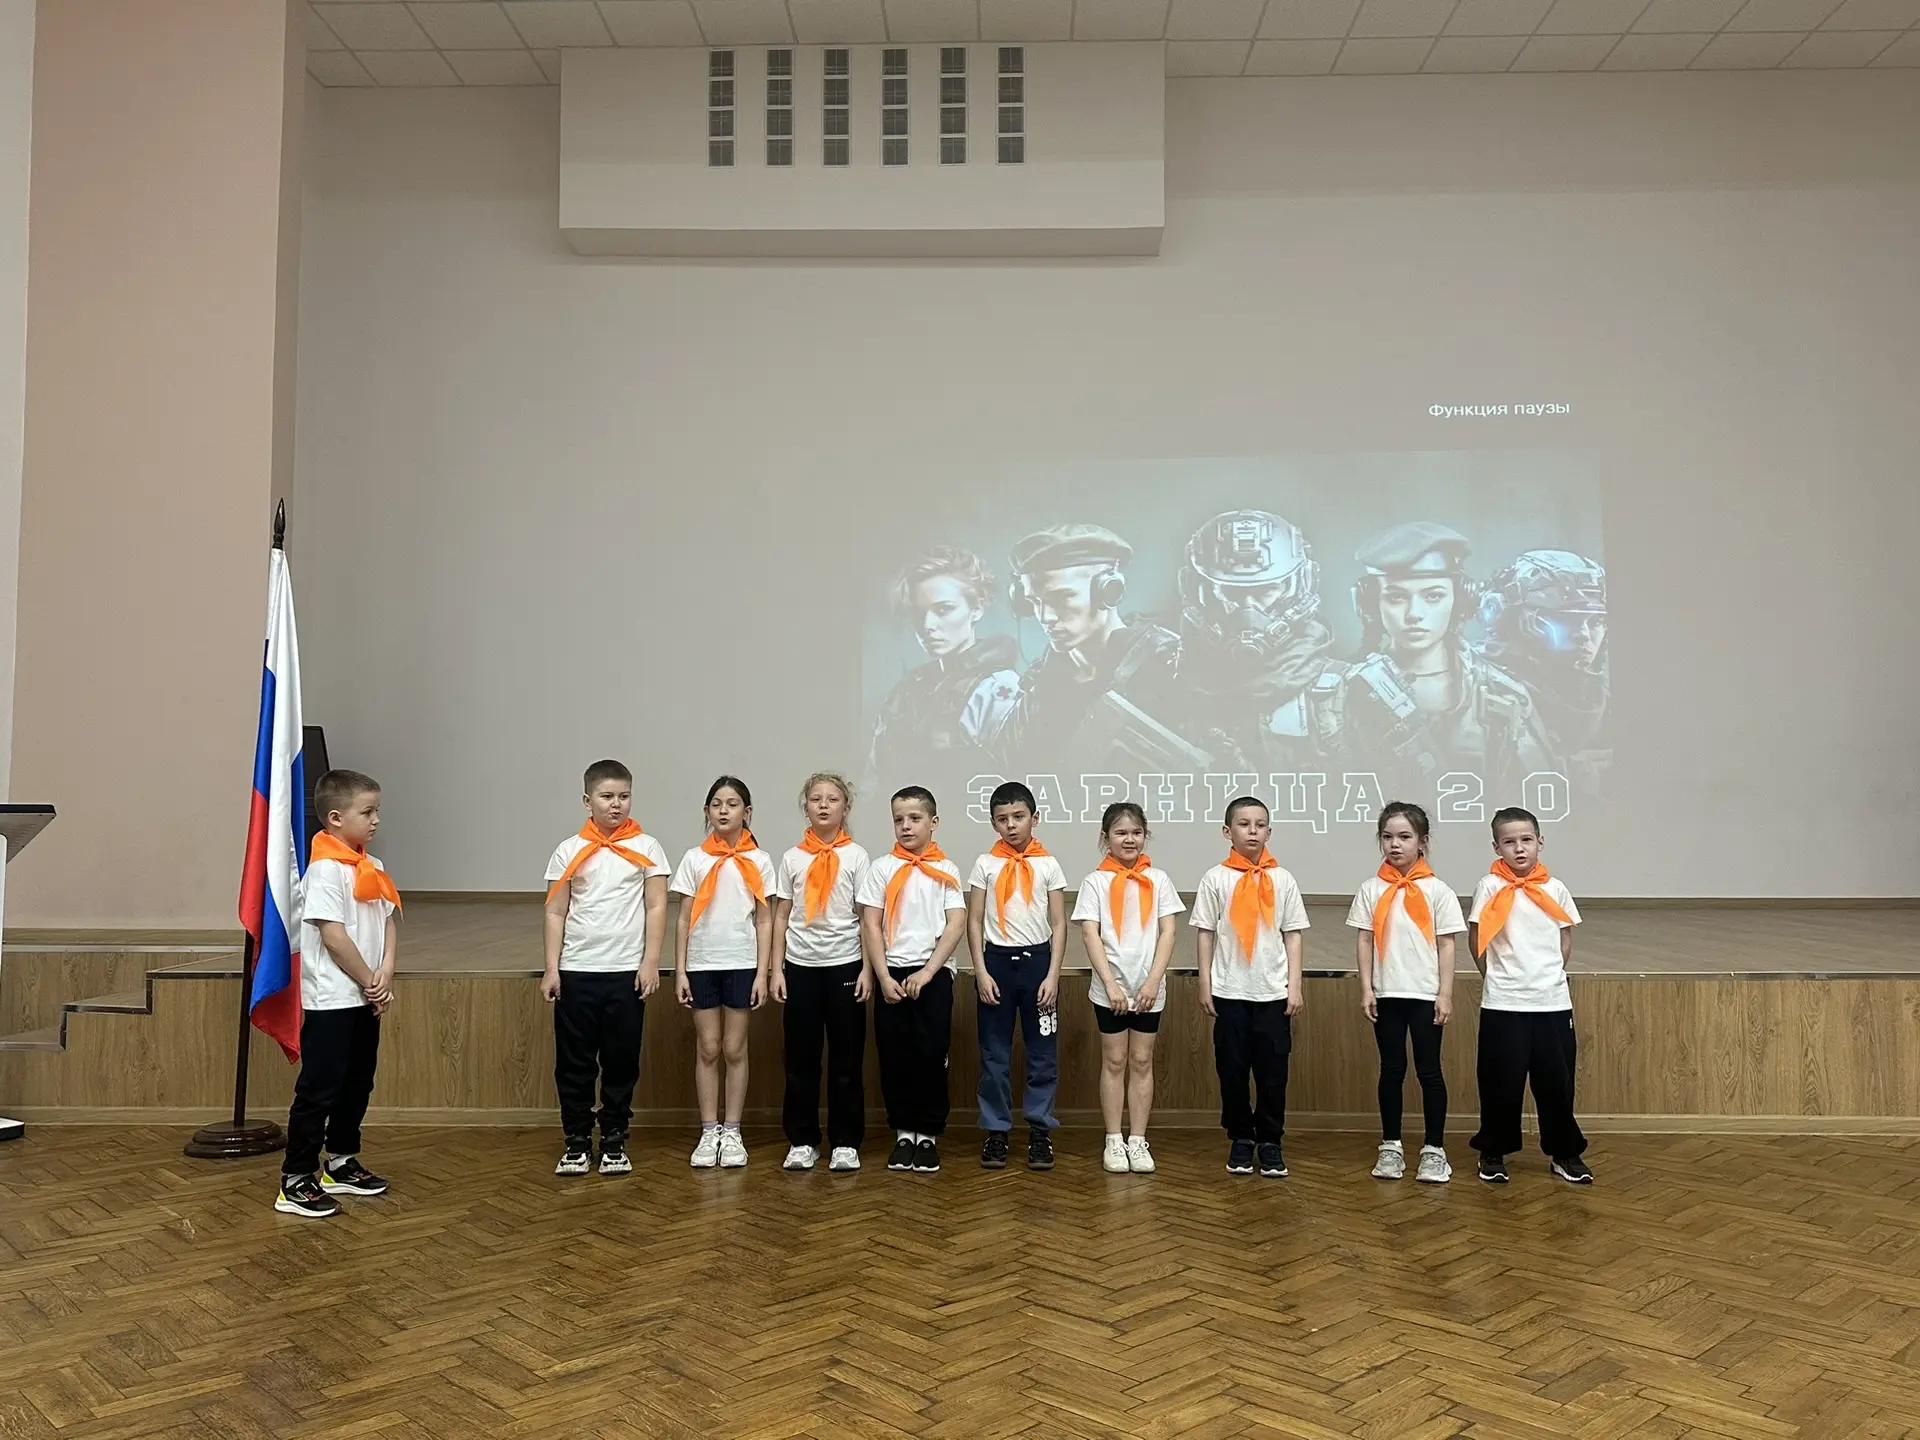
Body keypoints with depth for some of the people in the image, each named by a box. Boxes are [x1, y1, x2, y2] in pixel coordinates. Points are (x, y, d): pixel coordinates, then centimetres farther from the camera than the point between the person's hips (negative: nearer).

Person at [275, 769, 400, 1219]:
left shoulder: (371, 868, 10)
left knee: (357, 1084, 16)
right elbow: (333, 935, -20)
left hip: (365, 999, 9)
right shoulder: (325, 869, -16)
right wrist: (370, 982, -13)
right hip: (331, 999, -9)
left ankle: (341, 1164, 29)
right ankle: (295, 1181, 4)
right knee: (318, 1090, -3)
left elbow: (388, 924, 8)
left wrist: (386, 975, -6)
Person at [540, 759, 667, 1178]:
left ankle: (614, 1142, 19)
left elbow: (656, 908, 0)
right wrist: (552, 968, -2)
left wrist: (650, 963, -6)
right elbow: (556, 913, 4)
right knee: (574, 1062, 6)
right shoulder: (569, 851, 4)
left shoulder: (646, 847, 2)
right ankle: (577, 1142, 18)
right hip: (576, 971, 1)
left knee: (622, 1061, 6)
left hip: (627, 971, -1)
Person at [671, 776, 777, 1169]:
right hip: (702, 964, 1)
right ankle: (709, 1133, 13)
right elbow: (684, 920, 4)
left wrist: (762, 973, -4)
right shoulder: (694, 859, 2)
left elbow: (764, 921, 1)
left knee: (734, 1049, 5)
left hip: (742, 964, -1)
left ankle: (732, 1132, 13)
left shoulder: (758, 861, 1)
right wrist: (680, 970, -1)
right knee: (707, 1049, 6)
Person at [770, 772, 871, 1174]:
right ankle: (802, 1141, 15)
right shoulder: (791, 858, 5)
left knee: (846, 1058, 3)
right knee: (800, 1058, 5)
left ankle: (845, 1142, 12)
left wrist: (867, 969, -6)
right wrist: (777, 970, 1)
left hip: (844, 965, -1)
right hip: (801, 966, 2)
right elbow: (781, 918, 7)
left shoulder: (855, 856, 0)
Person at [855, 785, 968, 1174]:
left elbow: (957, 926, -2)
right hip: (892, 973, 1)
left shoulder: (946, 870, 5)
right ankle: (903, 1133, 16)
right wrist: (883, 977, -7)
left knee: (931, 1055, -2)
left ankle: (928, 1135, 10)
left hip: (933, 973, -1)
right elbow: (870, 926, 2)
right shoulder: (881, 869, 5)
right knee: (895, 1056, 3)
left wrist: (927, 972, -11)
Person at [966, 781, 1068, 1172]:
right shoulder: (985, 864, 2)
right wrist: (981, 970, -7)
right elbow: (975, 922, 2)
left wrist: (1052, 974, -7)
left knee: (1042, 1052, 4)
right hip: (997, 962, 0)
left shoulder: (1048, 865, 2)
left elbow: (1059, 924, 1)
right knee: (994, 1053, 5)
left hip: (1037, 960, 0)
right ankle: (996, 1129, 14)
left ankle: (1039, 1129, 14)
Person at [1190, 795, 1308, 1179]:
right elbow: (1205, 933, 2)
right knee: (1232, 1069, 6)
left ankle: (1270, 1141, 17)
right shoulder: (1216, 879, 0)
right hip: (1230, 990, -1)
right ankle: (1240, 1139, 20)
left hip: (1273, 991, 1)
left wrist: (1295, 985, 0)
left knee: (1273, 1070, 4)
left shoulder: (1282, 880, 4)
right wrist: (1205, 984, -2)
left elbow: (1292, 935, 5)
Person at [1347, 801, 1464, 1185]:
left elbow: (1446, 945, -1)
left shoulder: (1437, 890, -2)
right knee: (1391, 1070, 9)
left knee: (1429, 1071, 4)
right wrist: (1366, 988, -3)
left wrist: (1445, 994, -5)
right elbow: (1364, 941, 3)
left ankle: (1434, 1149, 13)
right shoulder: (1372, 890, 2)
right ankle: (1390, 1147, 18)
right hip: (1386, 994, 2)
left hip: (1426, 994, -1)